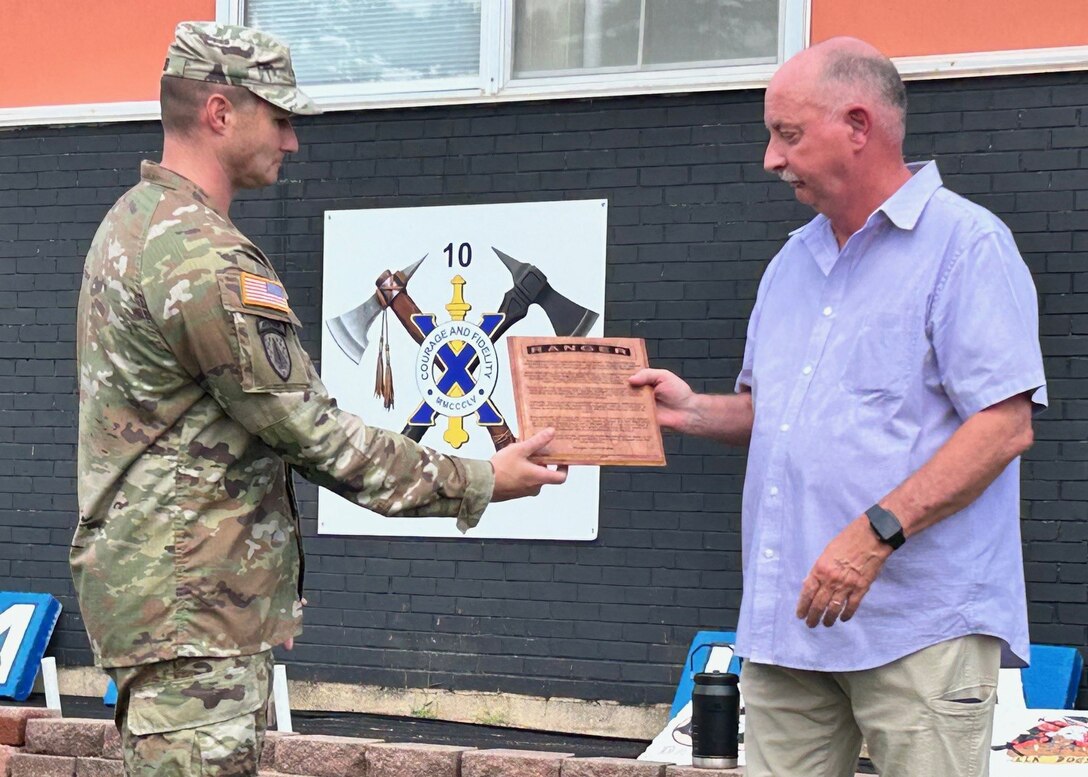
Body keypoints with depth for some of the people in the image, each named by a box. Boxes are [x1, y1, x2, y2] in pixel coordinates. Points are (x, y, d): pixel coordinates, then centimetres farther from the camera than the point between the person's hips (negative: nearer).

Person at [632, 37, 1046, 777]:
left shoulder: (965, 244, -7)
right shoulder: (794, 260, 19)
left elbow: (1005, 425, -15)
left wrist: (877, 533, -23)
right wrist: (695, 411, 8)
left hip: (920, 624, -7)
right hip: (787, 618, 7)